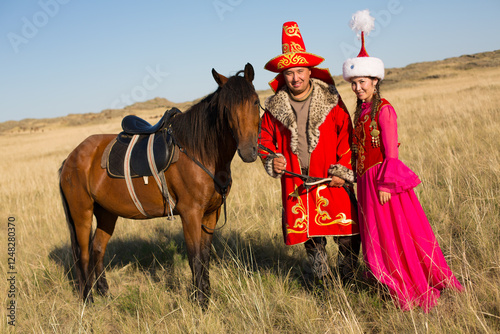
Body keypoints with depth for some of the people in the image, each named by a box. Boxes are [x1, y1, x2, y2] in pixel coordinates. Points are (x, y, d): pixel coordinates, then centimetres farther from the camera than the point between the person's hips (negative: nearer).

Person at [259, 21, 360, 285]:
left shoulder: (331, 102, -1)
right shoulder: (274, 108, 2)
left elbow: (346, 136, 1)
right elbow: (265, 137, 12)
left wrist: (343, 171, -7)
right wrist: (272, 160, -7)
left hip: (331, 181, -1)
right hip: (296, 182, 2)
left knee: (347, 233, -1)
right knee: (310, 236, 11)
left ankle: (346, 280, 18)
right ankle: (321, 281, 28)